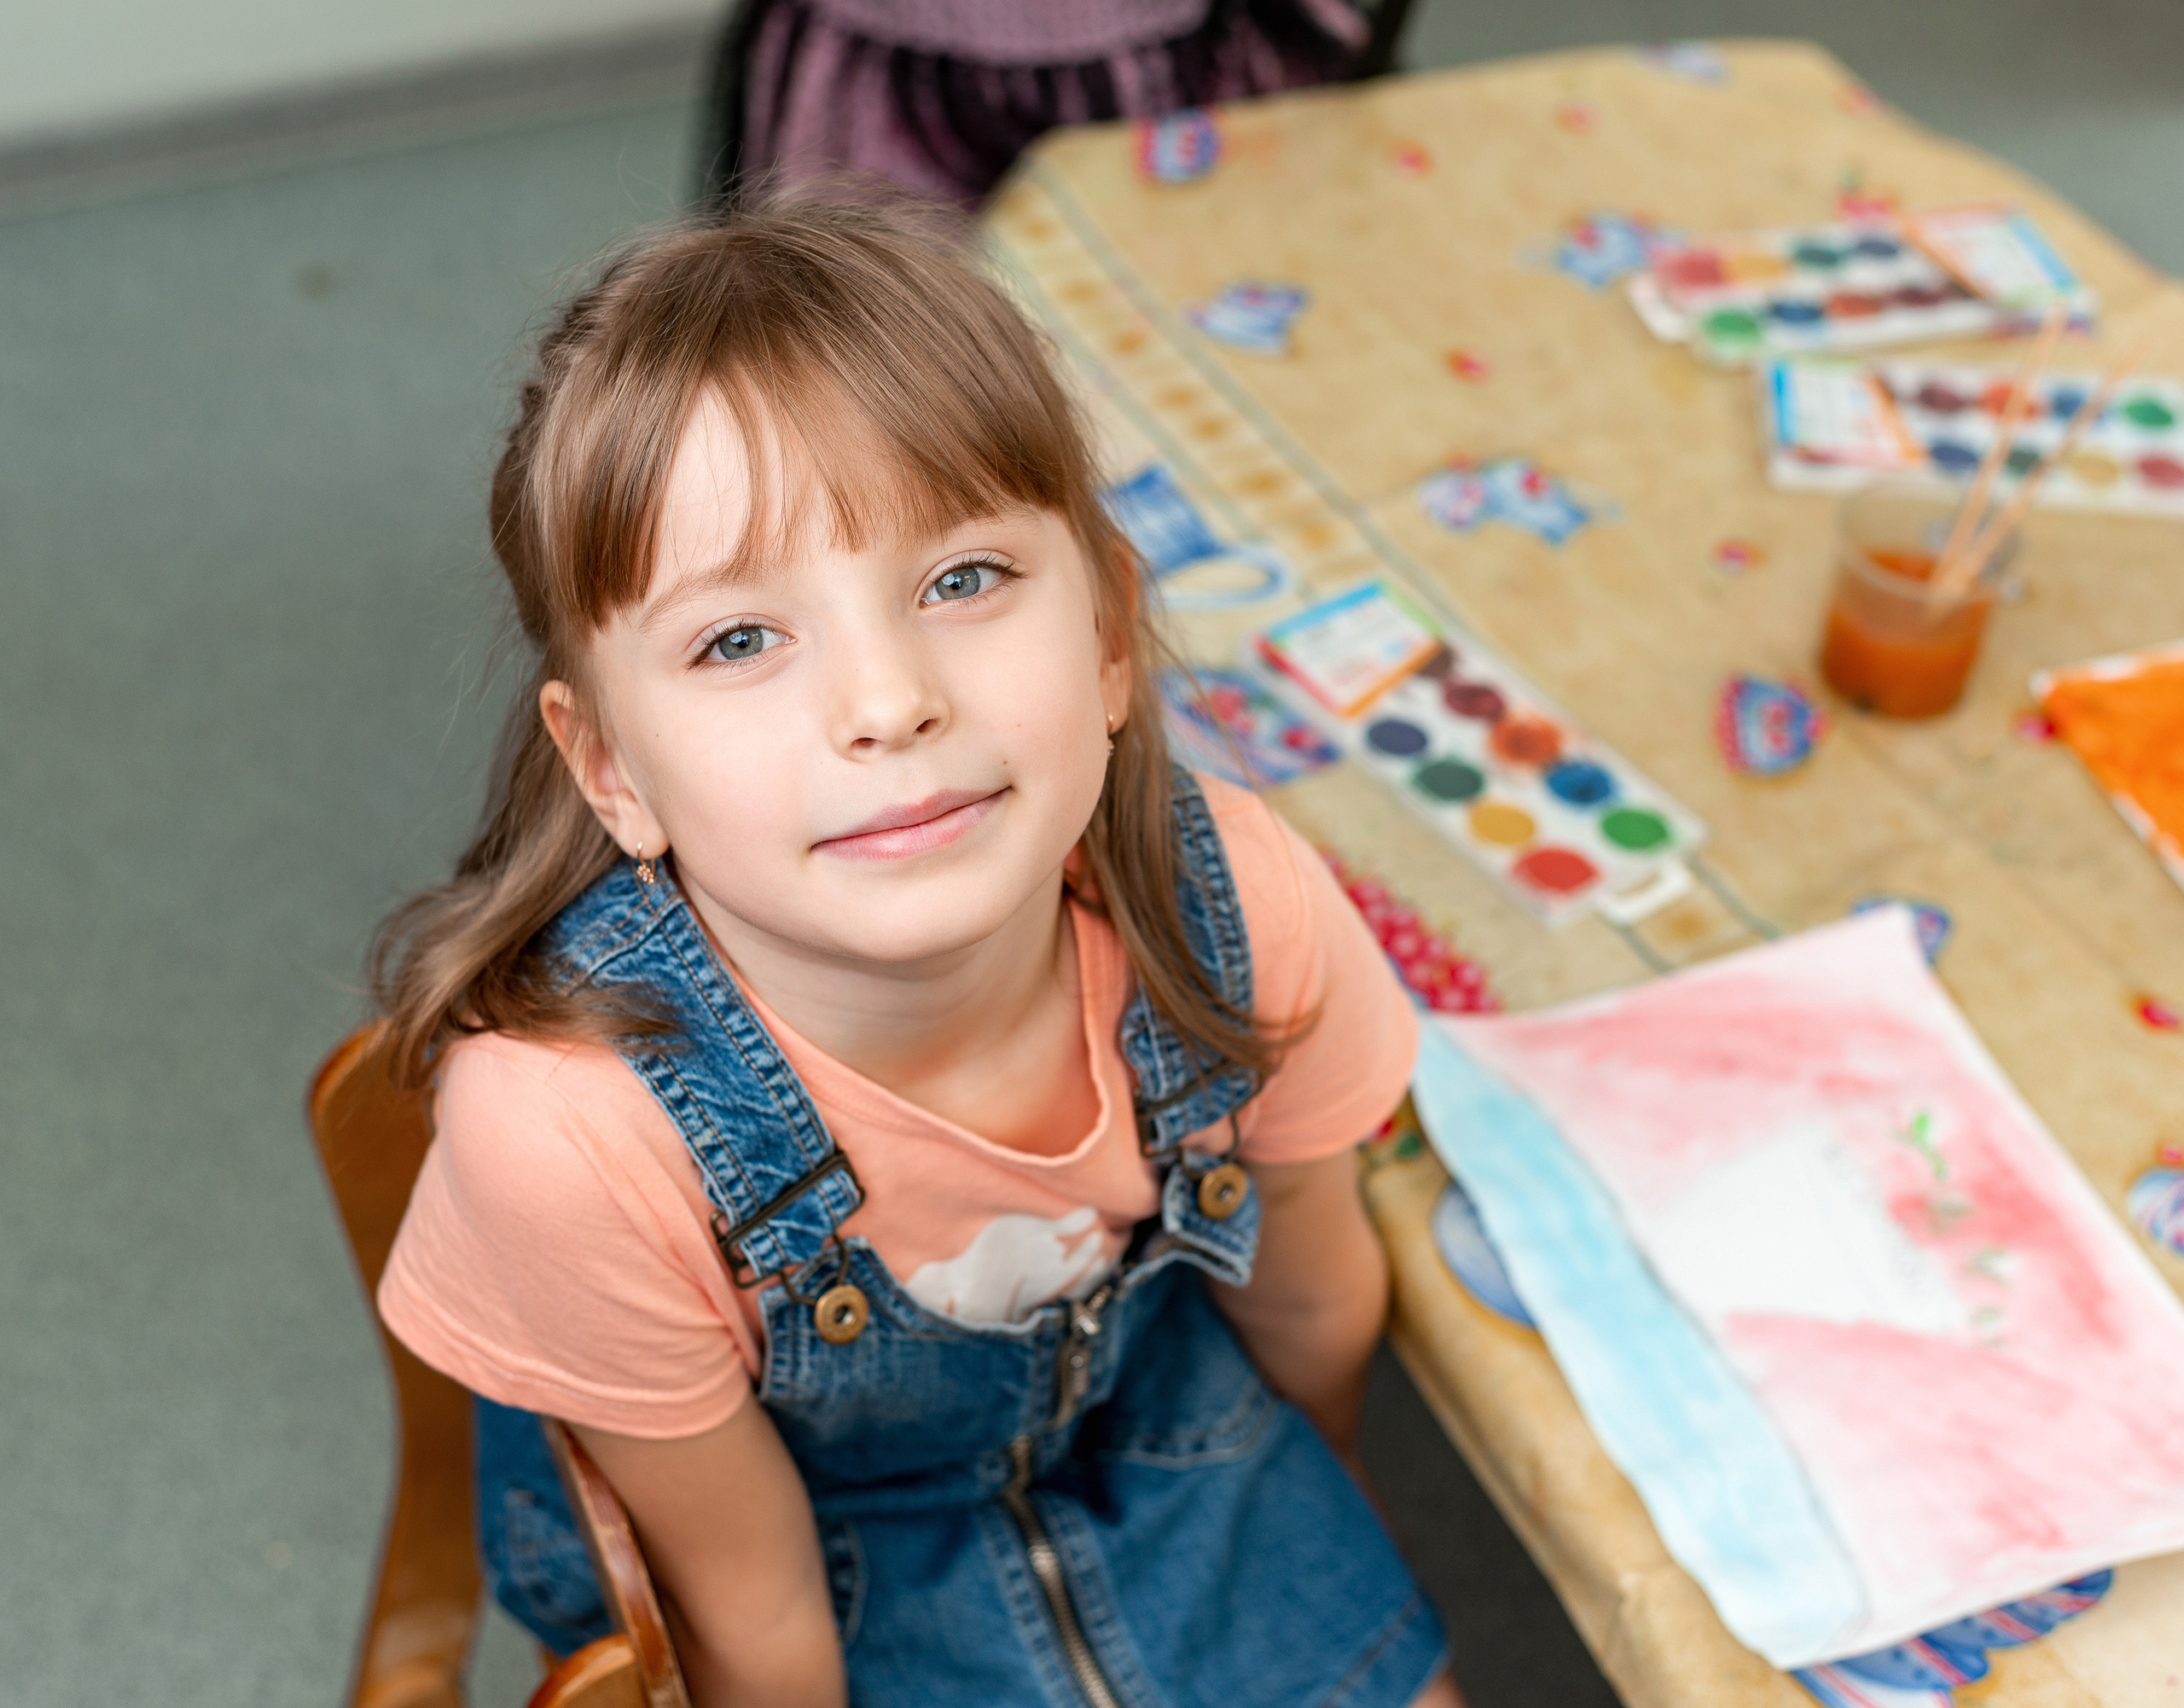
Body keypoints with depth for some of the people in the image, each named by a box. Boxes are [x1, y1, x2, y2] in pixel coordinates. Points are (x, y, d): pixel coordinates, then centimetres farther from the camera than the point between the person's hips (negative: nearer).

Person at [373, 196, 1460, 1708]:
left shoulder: (1242, 906, -29)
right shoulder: (576, 1128, -38)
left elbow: (1316, 1298, -6)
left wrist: (1337, 1514, 11)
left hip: (1152, 1402, 3)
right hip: (825, 1530, -2)